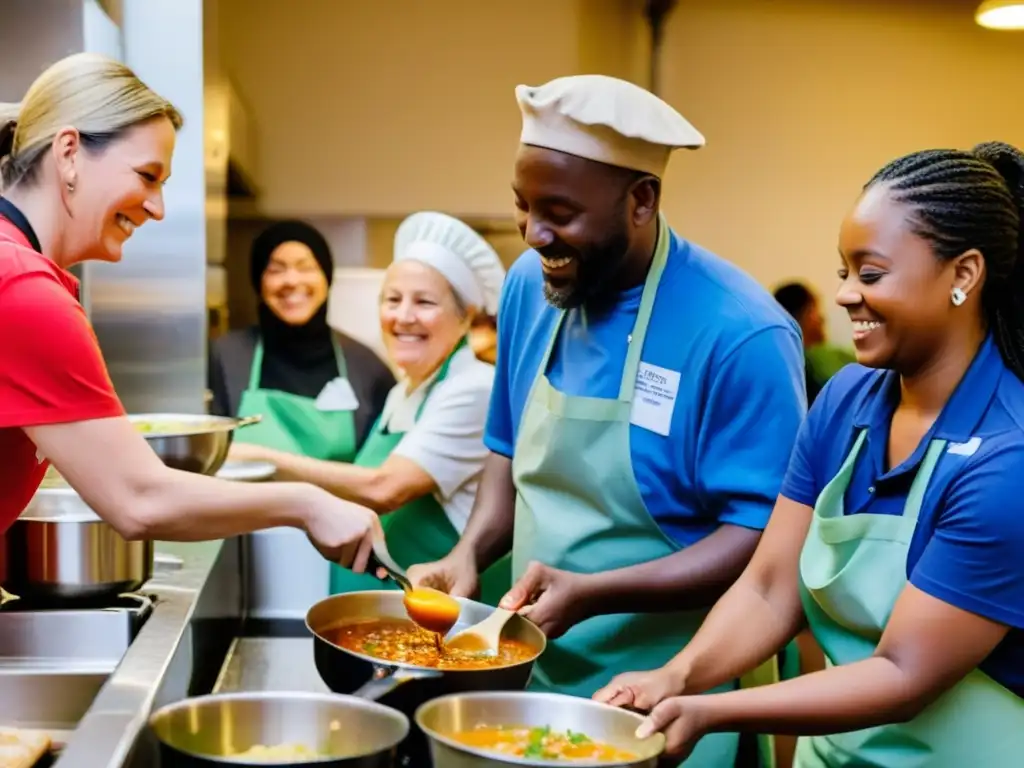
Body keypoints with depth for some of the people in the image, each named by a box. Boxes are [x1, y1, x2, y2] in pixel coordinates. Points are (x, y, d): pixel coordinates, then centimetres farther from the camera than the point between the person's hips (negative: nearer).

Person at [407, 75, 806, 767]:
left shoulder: (741, 334, -21)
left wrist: (591, 594, -26)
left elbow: (764, 536, -19)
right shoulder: (529, 286, -1)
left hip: (663, 701, -5)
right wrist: (471, 553, -6)